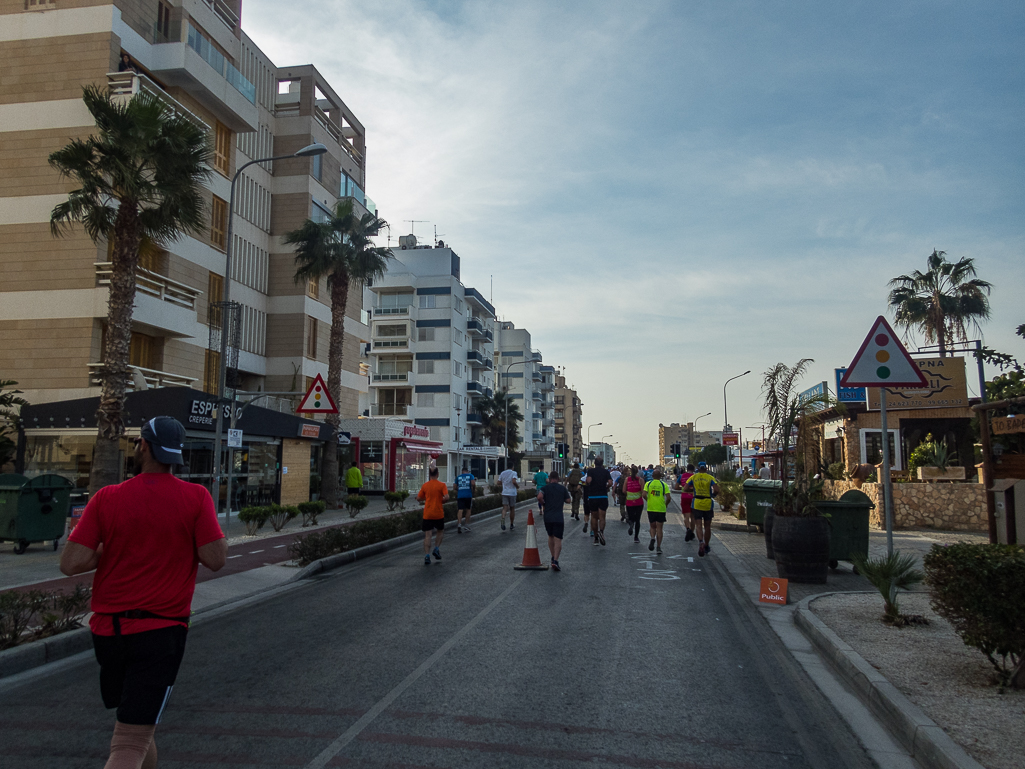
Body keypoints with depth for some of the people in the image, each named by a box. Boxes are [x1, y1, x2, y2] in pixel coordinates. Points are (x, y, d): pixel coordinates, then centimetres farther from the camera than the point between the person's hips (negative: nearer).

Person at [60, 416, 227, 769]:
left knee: (138, 726, 26)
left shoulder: (106, 498, -3)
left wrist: (110, 549, 10)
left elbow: (70, 563, -8)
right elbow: (215, 559, -13)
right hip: (161, 631, -3)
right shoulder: (196, 497, -8)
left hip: (108, 629, 3)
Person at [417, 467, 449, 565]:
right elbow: (446, 497, -17)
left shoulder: (425, 486, 2)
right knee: (440, 531, 22)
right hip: (438, 513, -1)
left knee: (427, 535, -1)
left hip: (427, 514, 1)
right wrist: (441, 500, 3)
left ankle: (427, 556, -10)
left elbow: (418, 499, 7)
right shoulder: (442, 485, -4)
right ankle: (436, 549, 9)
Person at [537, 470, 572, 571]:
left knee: (550, 537, 20)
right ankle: (555, 560, -16)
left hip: (547, 516, 1)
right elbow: (568, 500, 6)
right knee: (558, 539, -3)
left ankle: (553, 557, 26)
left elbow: (539, 497, -16)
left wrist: (543, 504, 1)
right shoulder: (563, 488, 4)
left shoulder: (545, 487, 1)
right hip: (559, 517, -1)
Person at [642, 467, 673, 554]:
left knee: (652, 526, 17)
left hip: (651, 508, 1)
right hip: (661, 509, -1)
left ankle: (653, 538, -11)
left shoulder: (648, 483, 0)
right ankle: (659, 547, 6)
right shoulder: (664, 484, -2)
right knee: (659, 528, 7)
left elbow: (644, 494, -12)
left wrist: (648, 501, 7)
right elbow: (669, 497, -10)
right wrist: (665, 504, 8)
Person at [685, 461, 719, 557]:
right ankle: (706, 546, 23)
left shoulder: (693, 477, 2)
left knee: (698, 525, -2)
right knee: (707, 526, 13)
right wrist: (713, 494, 6)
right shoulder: (710, 478, -2)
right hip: (708, 504, 0)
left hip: (697, 503, 0)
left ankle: (701, 542, -28)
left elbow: (686, 488, -5)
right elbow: (717, 490, -14)